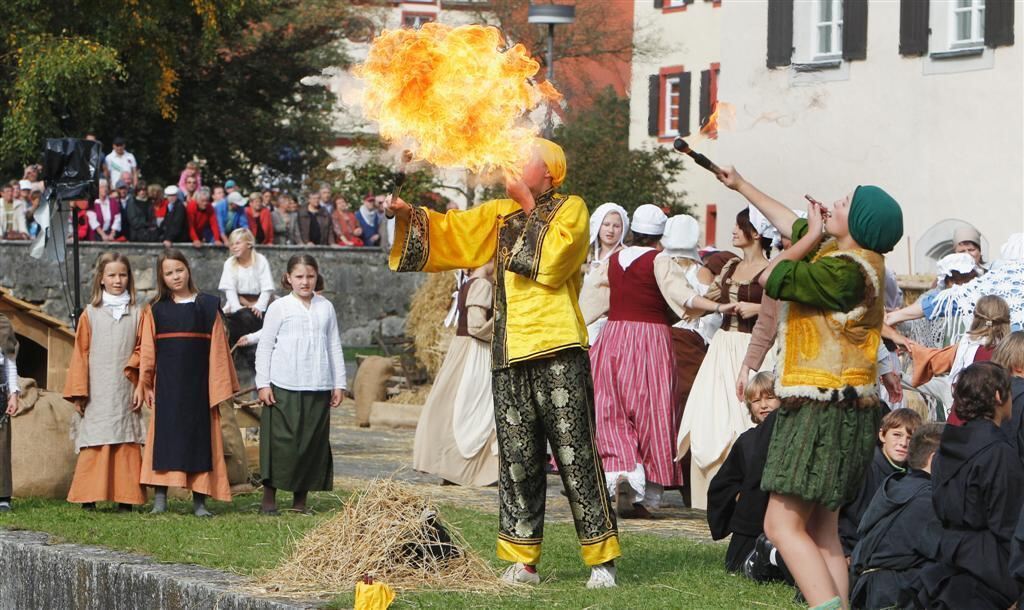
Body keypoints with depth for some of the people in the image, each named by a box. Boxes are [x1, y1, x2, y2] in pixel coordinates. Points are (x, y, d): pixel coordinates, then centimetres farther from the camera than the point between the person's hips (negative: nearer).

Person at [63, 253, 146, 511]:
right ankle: (89, 499, -4)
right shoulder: (90, 315, 6)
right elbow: (80, 355, 5)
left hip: (126, 392, 1)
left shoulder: (136, 315, 10)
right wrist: (78, 392, 0)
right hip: (97, 395, -1)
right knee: (94, 446, -6)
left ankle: (125, 498, 1)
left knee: (127, 445, -2)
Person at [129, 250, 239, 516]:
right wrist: (143, 383, -2)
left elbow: (217, 348, 4)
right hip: (166, 382, 0)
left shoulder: (208, 306, 6)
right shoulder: (155, 310, 8)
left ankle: (199, 501, 3)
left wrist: (220, 385, 0)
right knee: (165, 436, -2)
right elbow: (146, 349, 5)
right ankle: (160, 499, -1)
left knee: (199, 436, 0)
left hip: (198, 382, 0)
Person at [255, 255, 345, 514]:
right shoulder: (279, 307, 2)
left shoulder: (326, 308, 12)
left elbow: (335, 347, 16)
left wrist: (338, 384, 12)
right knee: (281, 441, -5)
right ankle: (269, 498, 3)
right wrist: (263, 383, -3)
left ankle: (300, 500, 10)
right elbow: (265, 347, 3)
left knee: (313, 442, 3)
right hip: (284, 388, -3)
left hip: (318, 388, 3)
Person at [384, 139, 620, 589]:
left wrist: (530, 207, -6)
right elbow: (449, 233, 14)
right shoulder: (500, 214, 17)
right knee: (517, 461, 7)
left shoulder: (571, 210, 1)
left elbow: (551, 263, -13)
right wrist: (408, 214, -2)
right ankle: (522, 561, 12)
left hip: (557, 352, -6)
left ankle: (602, 560, -3)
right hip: (509, 354, 6)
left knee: (576, 458, -6)